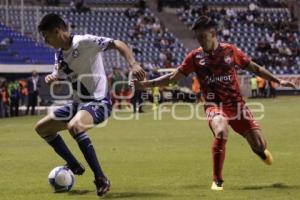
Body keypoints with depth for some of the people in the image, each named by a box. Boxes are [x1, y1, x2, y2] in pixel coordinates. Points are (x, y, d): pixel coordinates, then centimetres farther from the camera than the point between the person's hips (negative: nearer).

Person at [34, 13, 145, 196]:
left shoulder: (84, 42, -16)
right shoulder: (60, 54, 9)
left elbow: (118, 44, -20)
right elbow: (59, 76, 23)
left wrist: (133, 64, -36)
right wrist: (51, 78, -2)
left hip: (98, 102, -10)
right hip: (79, 103, 10)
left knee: (74, 126, -38)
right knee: (41, 128, 14)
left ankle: (101, 179, -31)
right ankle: (74, 166, 24)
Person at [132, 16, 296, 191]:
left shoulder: (230, 51, 0)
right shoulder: (195, 56, -1)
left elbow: (255, 68, 11)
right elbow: (173, 78, 3)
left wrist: (278, 81, 9)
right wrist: (145, 84, -6)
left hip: (236, 103, 2)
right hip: (214, 104, -1)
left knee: (260, 144, -4)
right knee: (221, 132, -34)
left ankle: (259, 150, 39)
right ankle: (217, 180, -18)